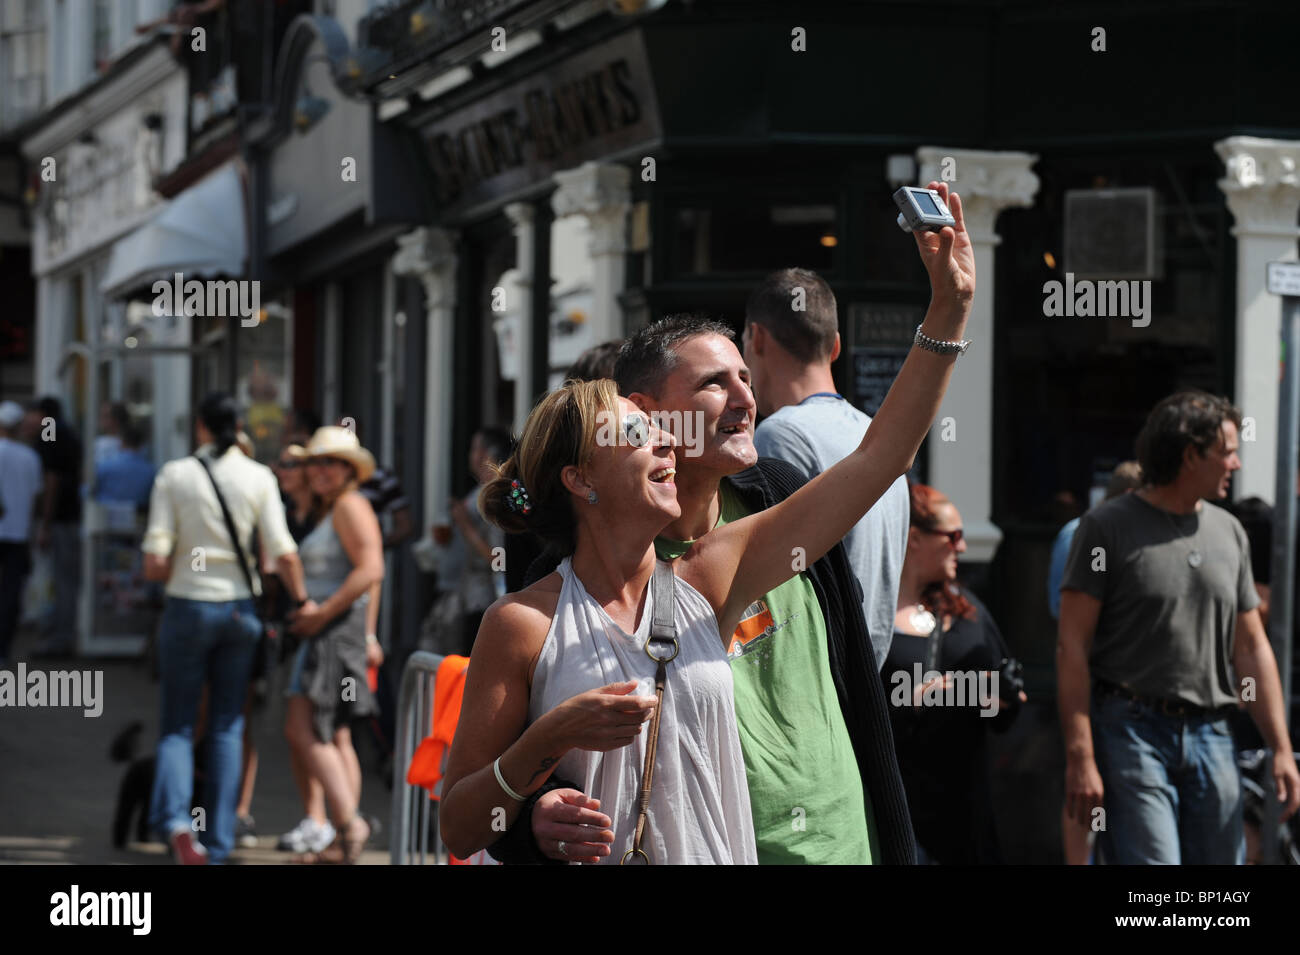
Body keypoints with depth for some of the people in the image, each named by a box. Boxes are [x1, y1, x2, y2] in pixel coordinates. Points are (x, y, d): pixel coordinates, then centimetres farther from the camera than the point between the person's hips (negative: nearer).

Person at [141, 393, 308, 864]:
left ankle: (174, 818, -19)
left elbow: (155, 563, -10)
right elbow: (284, 555, -7)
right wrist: (302, 601, 9)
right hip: (239, 608, 1)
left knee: (177, 723, 7)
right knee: (227, 726, 10)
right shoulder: (258, 477, -3)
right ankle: (217, 842, 11)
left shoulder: (174, 475, -5)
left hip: (187, 606, -1)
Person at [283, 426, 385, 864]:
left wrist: (322, 612, -19)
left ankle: (349, 821, -17)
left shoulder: (350, 506, -9)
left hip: (337, 629, -10)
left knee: (303, 729, -16)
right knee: (334, 738, 7)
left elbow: (370, 570, -20)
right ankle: (344, 842, 7)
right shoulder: (326, 511, 21)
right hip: (322, 632, 10)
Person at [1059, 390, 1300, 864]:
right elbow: (1072, 647, -7)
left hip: (1210, 736, 6)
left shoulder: (1229, 532, 13)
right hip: (1131, 732, -6)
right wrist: (1080, 757, -15)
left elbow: (1251, 648, 16)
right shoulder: (1107, 527, -4)